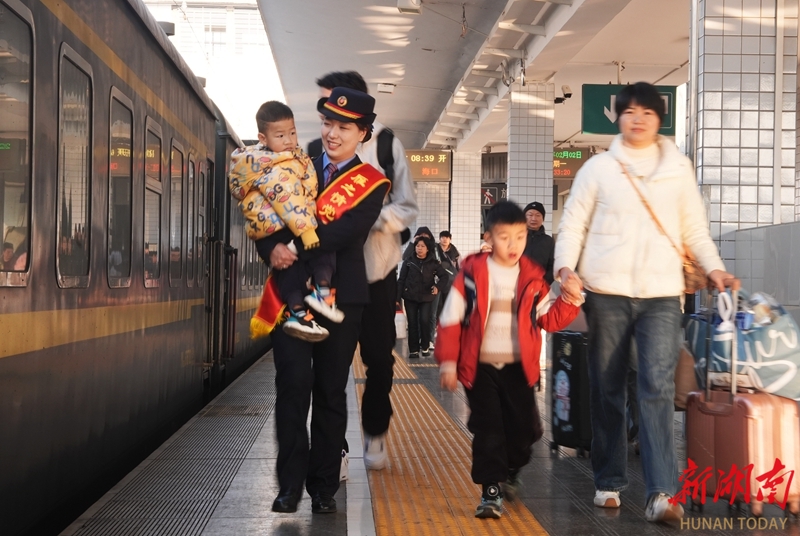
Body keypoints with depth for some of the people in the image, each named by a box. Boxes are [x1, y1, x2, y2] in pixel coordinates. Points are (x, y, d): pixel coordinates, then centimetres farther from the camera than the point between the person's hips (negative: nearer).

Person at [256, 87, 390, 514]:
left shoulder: (372, 183, 1)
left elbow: (346, 229, -15)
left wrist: (297, 249, -25)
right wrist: (273, 248, -16)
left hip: (341, 296, -1)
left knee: (331, 392, 6)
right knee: (293, 384, -6)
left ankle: (324, 486, 15)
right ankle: (290, 483, 1)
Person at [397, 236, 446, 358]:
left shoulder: (433, 263, 1)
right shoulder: (408, 262, 1)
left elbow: (444, 277, -1)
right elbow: (401, 280, 2)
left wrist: (438, 286, -22)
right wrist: (397, 298, -4)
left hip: (426, 298, -1)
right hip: (410, 297, 1)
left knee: (424, 321, -11)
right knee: (412, 323, 2)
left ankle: (425, 347, 8)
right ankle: (413, 350, 8)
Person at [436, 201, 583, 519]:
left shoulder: (532, 277, 2)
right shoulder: (472, 272, -8)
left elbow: (549, 320, 6)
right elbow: (451, 318, -6)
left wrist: (569, 302, -12)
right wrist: (448, 361, -8)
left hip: (519, 367, 3)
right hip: (480, 366, -3)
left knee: (524, 426, 7)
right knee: (487, 429, -3)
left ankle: (509, 472, 35)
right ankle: (491, 490, 6)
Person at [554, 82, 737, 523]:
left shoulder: (678, 169, 11)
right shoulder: (598, 167, 7)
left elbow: (694, 228, 14)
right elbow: (573, 224, 6)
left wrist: (714, 268, -1)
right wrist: (566, 265, -11)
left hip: (661, 293, 0)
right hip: (607, 292, 0)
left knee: (657, 388, -11)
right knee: (607, 389, 7)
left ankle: (661, 492, -15)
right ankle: (609, 482, 19)